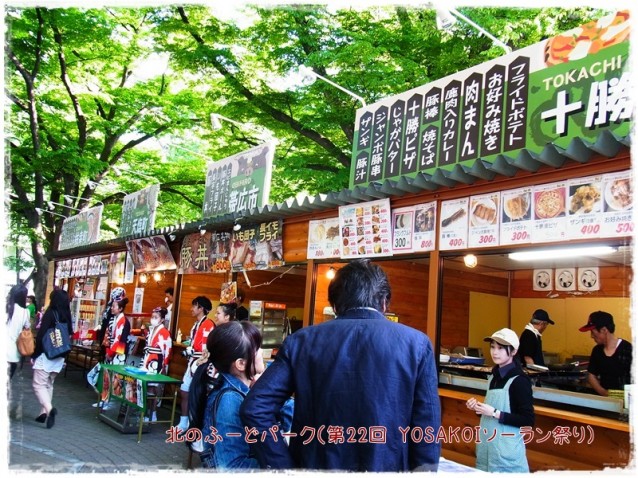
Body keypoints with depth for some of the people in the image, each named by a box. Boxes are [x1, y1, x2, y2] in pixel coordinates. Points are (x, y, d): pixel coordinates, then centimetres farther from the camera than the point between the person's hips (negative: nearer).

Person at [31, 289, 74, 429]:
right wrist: (64, 356, 15)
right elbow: (68, 337, 9)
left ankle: (49, 409, -21)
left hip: (46, 354, -6)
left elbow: (41, 335, -15)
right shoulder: (67, 316, 6)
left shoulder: (50, 313, -12)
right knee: (48, 384, 17)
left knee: (39, 384, -3)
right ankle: (44, 412, 16)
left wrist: (34, 354, -7)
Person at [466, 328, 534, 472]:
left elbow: (528, 421, -16)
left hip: (506, 450, -7)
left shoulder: (519, 380, -13)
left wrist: (494, 413, -21)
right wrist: (479, 407, 3)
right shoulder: (494, 376, 9)